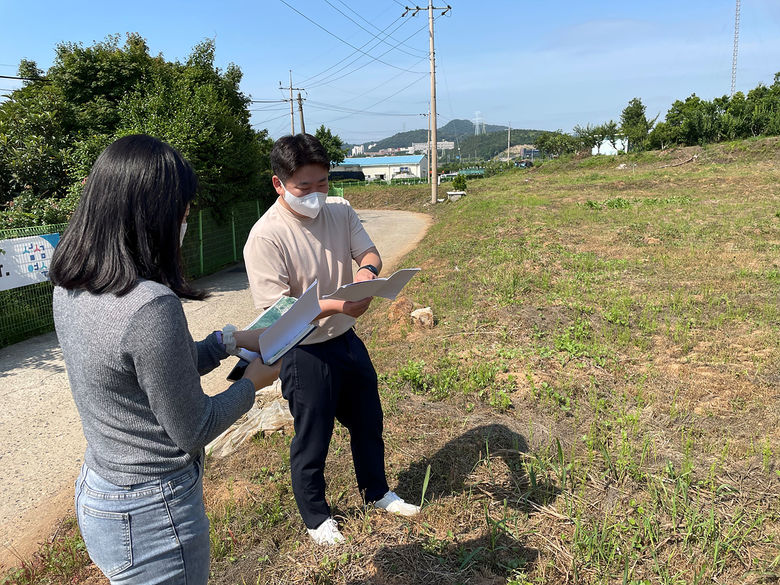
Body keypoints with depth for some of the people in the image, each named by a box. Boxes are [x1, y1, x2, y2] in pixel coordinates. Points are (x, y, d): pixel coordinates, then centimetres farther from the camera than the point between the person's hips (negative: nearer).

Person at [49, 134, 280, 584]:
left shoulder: (70, 289, -3)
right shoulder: (152, 306, -31)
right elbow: (192, 430, -19)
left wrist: (230, 340, 9)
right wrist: (253, 383, -4)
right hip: (151, 513, -8)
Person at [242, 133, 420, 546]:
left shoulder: (339, 211, -4)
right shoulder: (266, 237, -23)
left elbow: (368, 251, 3)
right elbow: (276, 309, -25)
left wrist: (367, 268, -22)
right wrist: (337, 305, -36)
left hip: (346, 339, 6)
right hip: (305, 353, -6)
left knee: (367, 422, 23)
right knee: (312, 440, 13)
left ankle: (377, 492, 50)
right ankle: (315, 517, 40)